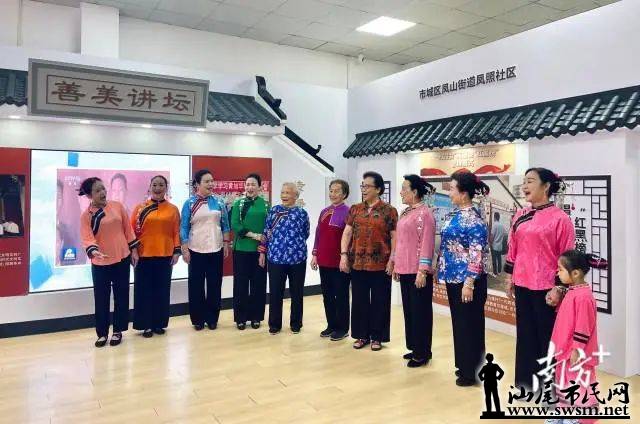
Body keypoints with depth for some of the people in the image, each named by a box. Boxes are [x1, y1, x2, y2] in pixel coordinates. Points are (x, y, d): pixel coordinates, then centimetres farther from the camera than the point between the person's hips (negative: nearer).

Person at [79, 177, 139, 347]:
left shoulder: (117, 206, 2)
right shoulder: (86, 216, -5)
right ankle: (102, 333, 21)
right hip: (100, 263, -2)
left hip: (122, 259, 2)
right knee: (101, 299, 6)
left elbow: (128, 229, 6)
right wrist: (93, 251, -36)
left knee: (121, 296, 9)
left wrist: (133, 250, 4)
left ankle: (118, 331, 22)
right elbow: (87, 238, -16)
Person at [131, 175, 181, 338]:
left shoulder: (173, 209, 4)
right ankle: (146, 325, 16)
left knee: (162, 291, 8)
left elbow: (177, 232, 4)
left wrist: (177, 251, -3)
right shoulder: (140, 208, 2)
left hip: (165, 256, 1)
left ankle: (159, 323, 21)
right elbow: (132, 231, 2)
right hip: (144, 256, -1)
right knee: (144, 291, 5)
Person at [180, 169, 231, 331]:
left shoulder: (219, 202, 3)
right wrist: (185, 249, -7)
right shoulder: (189, 203, -3)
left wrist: (226, 243, 4)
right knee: (196, 285, 6)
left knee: (215, 284, 8)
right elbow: (184, 227, -3)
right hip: (196, 250, -2)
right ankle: (198, 319, 19)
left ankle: (212, 318, 20)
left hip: (216, 249, 2)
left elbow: (225, 224, 8)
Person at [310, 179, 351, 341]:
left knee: (341, 296, 5)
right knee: (327, 295, 14)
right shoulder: (324, 212, 11)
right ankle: (331, 325, 27)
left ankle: (343, 329, 17)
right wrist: (315, 255, 10)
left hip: (340, 262, -6)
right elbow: (318, 234, 14)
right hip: (324, 261, 7)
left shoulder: (347, 212, -9)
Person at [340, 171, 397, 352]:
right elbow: (347, 233, 5)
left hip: (380, 264, -3)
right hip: (357, 263, 4)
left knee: (379, 301, 6)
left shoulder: (389, 211, -3)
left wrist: (392, 260, -11)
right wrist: (344, 255, -5)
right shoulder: (355, 209, 8)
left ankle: (377, 336, 20)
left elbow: (394, 237, -4)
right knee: (359, 300, 11)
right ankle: (362, 335, 24)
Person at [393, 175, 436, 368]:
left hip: (418, 272, -9)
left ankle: (423, 353, 13)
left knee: (420, 311, 2)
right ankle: (414, 348, 28)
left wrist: (423, 271, -21)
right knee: (409, 310, 15)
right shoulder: (405, 212, 14)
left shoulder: (424, 213, -13)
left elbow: (426, 245, -18)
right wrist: (397, 266, 18)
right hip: (405, 270, 9)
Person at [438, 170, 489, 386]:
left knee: (470, 324, 3)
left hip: (466, 279, -9)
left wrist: (469, 283, -22)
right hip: (453, 277, 9)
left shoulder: (473, 219, -17)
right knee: (458, 322, 17)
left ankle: (471, 372, 16)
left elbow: (477, 254, -20)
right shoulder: (455, 215, 10)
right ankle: (462, 365, 31)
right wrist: (444, 272, 19)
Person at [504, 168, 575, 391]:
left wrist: (558, 287, -12)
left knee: (546, 335, 7)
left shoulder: (560, 218, -10)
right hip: (522, 284, 6)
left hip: (545, 287, -6)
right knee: (525, 333, 15)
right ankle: (526, 379, 29)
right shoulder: (520, 216, 8)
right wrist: (509, 278, 12)